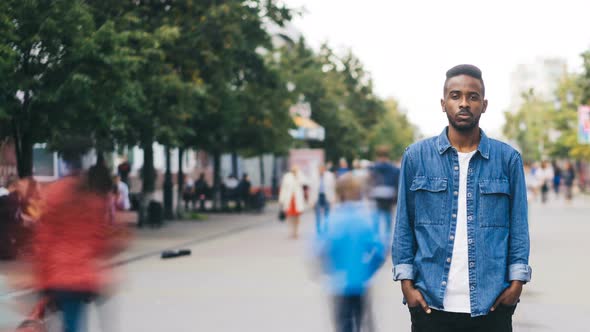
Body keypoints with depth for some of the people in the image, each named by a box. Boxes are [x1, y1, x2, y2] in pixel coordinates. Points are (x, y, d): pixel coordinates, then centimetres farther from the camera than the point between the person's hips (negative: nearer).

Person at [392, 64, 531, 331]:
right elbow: (404, 225, 5)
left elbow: (518, 225, 6)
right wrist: (406, 283, -2)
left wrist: (517, 281, -3)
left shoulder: (508, 159, 5)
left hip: (491, 305, 0)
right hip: (431, 303, 0)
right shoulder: (416, 156, 4)